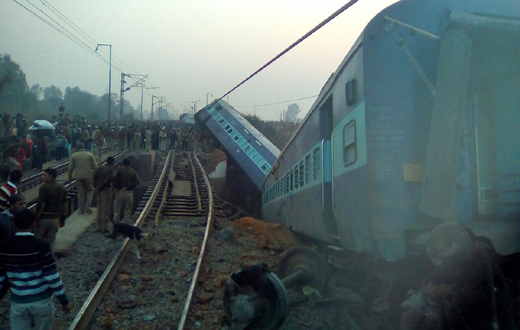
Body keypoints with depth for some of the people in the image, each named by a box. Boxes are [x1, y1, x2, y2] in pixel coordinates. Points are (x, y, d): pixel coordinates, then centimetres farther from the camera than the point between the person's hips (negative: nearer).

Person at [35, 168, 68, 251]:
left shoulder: (44, 187, -13)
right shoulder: (62, 189, 6)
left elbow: (41, 205, -16)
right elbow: (64, 205, 9)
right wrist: (62, 219, 16)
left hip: (43, 218, -5)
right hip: (55, 219, 5)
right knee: (51, 242, 10)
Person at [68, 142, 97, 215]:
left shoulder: (74, 156, 5)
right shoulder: (90, 155, 1)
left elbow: (70, 168, 6)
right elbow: (95, 166, -3)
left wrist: (69, 177, 17)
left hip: (78, 176, 2)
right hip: (88, 176, -2)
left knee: (80, 192, 10)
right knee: (90, 191, 10)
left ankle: (81, 209, 15)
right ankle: (87, 208, 2)